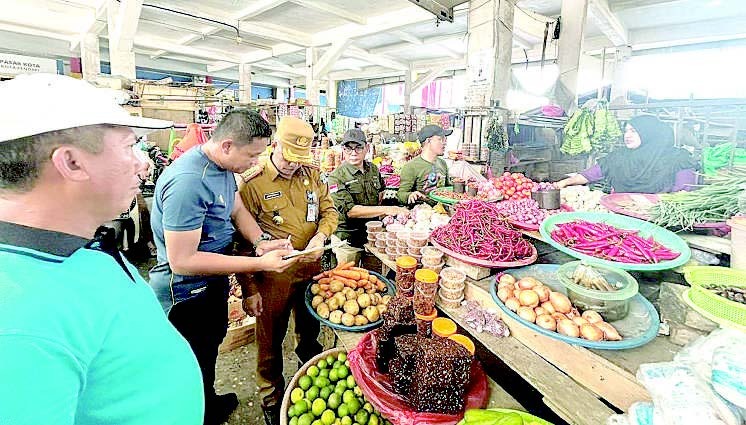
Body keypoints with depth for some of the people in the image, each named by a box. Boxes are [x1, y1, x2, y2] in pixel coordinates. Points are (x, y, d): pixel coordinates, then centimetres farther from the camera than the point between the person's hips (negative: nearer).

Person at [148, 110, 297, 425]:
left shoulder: (223, 166, -3)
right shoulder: (187, 182, -33)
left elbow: (238, 210, 7)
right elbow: (182, 261, -32)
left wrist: (261, 242, -13)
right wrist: (259, 264, -33)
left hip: (213, 280, 10)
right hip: (187, 293, -10)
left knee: (212, 344, 29)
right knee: (195, 367, 14)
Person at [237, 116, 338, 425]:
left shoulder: (311, 174, 2)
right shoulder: (253, 184, -12)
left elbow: (329, 210, 9)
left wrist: (321, 235, -14)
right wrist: (249, 289, -10)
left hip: (311, 269, 5)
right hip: (274, 276, -4)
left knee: (310, 331, 24)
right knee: (270, 342, 13)